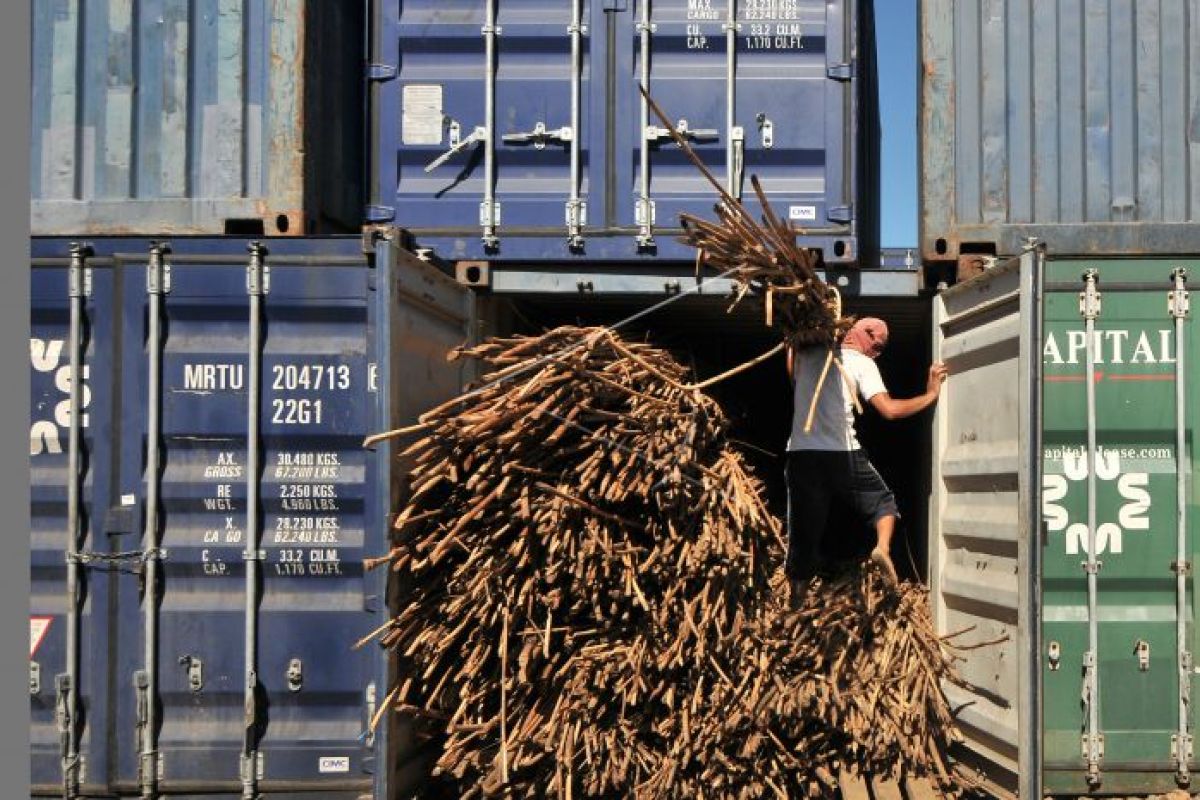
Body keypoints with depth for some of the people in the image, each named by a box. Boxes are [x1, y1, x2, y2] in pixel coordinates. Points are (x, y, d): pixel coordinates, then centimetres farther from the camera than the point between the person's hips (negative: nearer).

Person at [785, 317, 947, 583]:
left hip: (799, 452, 3)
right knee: (883, 501, 17)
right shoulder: (862, 363, 3)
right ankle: (883, 548, -10)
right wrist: (930, 395, 3)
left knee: (803, 536, 8)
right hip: (841, 452, -3)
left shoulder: (807, 353, 17)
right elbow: (889, 410, -7)